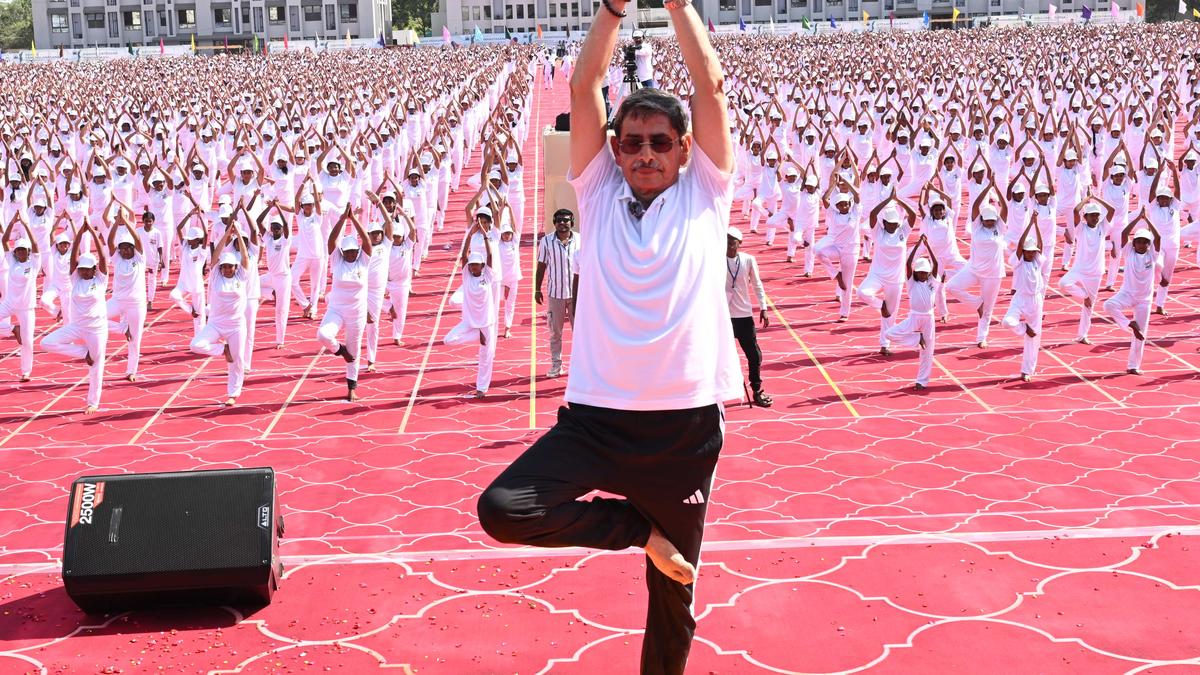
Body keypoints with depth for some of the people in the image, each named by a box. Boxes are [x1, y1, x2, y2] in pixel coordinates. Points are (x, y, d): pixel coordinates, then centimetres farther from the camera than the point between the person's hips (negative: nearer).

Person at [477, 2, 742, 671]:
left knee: (675, 591, 10)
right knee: (501, 509, -19)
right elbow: (584, 88, 0)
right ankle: (638, 528, 4)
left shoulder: (704, 195, 5)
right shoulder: (600, 194, 7)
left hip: (686, 426, -1)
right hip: (594, 419, 1)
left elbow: (711, 86, -2)